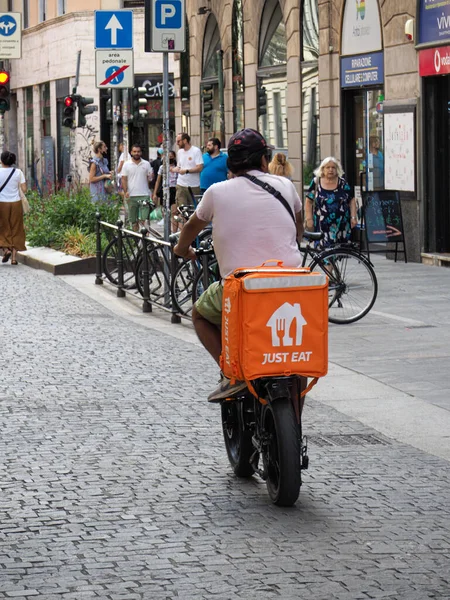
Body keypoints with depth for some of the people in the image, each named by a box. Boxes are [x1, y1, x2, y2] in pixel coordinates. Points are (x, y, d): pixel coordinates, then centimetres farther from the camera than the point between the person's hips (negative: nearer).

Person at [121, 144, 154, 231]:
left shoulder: (146, 164, 7)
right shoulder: (127, 165, 5)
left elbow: (149, 178, 12)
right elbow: (124, 179, 2)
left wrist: (151, 177, -9)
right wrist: (125, 191, -9)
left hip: (144, 195, -1)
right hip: (131, 196, 1)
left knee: (144, 219, -9)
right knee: (134, 220, 7)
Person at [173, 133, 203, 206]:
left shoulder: (196, 151, -7)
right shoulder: (180, 152, 13)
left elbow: (200, 168, -14)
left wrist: (186, 171, -22)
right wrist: (173, 169, 0)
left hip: (194, 186, -5)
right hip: (181, 186, 5)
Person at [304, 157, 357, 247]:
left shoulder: (343, 183, 7)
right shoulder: (316, 183, 5)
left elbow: (352, 201, 11)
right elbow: (309, 202, 7)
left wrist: (353, 217, 1)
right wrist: (309, 219, -1)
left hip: (341, 226, 1)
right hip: (322, 226, -1)